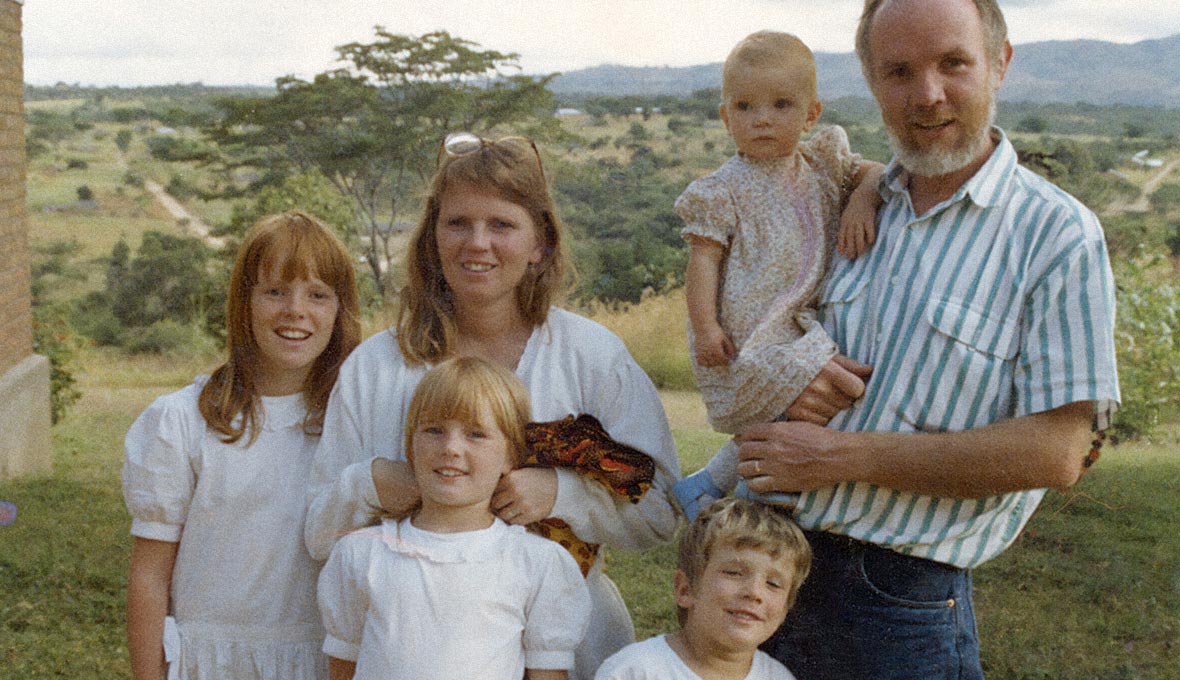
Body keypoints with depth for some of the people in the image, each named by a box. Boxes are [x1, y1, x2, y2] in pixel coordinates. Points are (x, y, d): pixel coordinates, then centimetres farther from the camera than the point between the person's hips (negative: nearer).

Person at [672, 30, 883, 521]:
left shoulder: (821, 165, 12)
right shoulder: (724, 190, -4)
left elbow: (874, 172, 17)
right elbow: (704, 258, -7)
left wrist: (863, 199, -6)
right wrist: (705, 326, -15)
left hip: (804, 326, 7)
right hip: (745, 336, -6)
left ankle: (707, 485, 21)